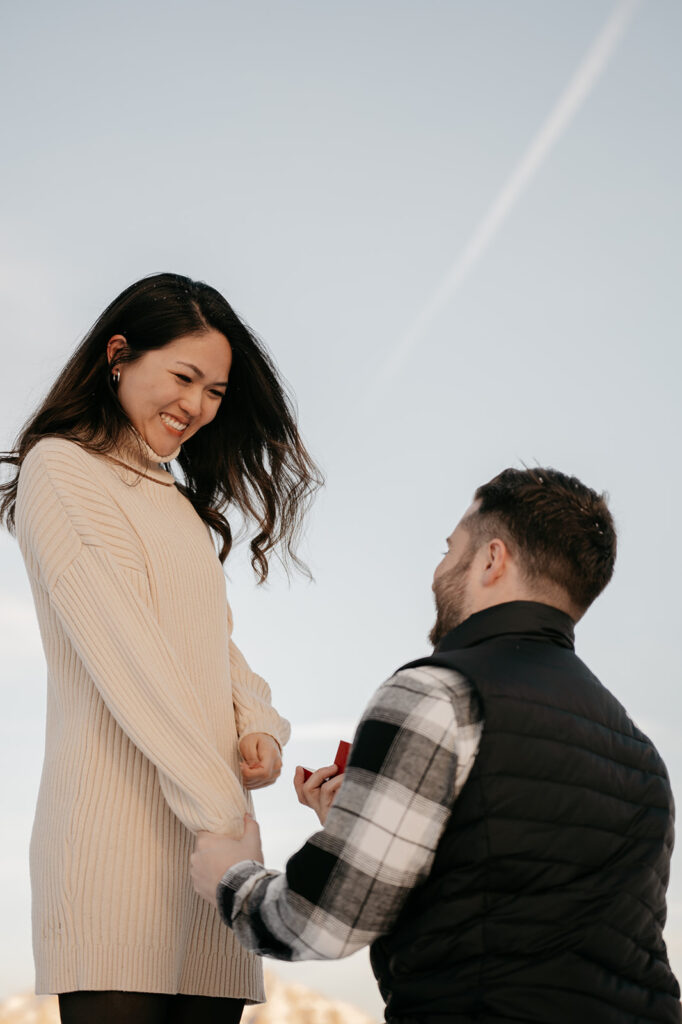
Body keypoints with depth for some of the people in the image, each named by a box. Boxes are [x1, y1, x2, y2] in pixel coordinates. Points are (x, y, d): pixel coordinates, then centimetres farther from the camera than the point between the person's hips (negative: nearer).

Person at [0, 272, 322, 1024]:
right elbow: (123, 652, -12)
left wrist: (260, 729, -3)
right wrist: (222, 810, -16)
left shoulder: (180, 499, 24)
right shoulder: (61, 469, -2)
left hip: (208, 827, 7)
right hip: (119, 831, -7)